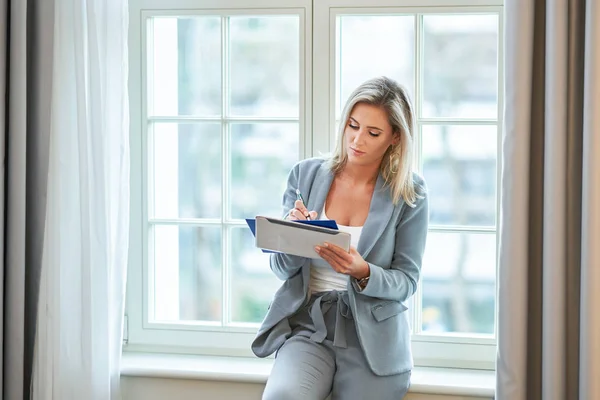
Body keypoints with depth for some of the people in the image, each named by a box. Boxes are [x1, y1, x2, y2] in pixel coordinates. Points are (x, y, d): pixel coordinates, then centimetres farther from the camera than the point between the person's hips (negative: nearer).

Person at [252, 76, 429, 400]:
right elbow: (281, 269, 7)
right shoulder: (305, 175, 3)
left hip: (373, 338, 0)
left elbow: (406, 282, -1)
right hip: (308, 326, 0)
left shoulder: (410, 193, -1)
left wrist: (363, 272, -21)